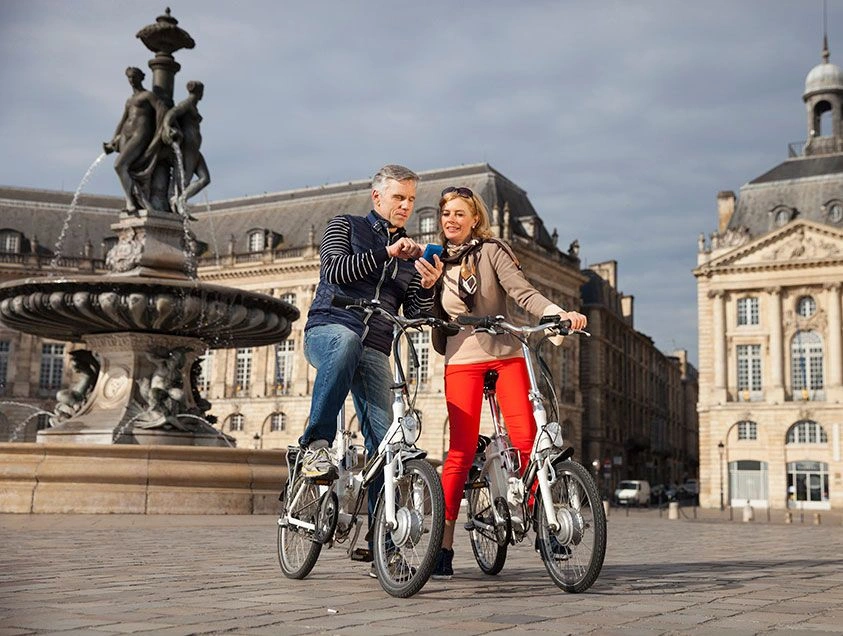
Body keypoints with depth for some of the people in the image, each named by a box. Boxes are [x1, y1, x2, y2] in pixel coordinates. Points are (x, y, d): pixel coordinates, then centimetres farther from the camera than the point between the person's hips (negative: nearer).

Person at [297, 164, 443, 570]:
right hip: (328, 329, -4)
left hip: (374, 352, 4)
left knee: (384, 441, -7)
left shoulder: (411, 253, 21)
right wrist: (386, 253, -16)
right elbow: (332, 270, -8)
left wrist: (427, 287, -9)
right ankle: (316, 445, -34)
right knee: (346, 342, -41)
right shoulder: (346, 226, 12)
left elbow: (416, 315, 12)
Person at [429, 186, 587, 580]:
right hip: (461, 360, 1)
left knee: (526, 438, -16)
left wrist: (559, 313, -26)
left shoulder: (492, 251, 4)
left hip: (506, 354, -1)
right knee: (461, 451, -8)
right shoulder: (436, 263, 16)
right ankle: (443, 547, -4)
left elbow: (523, 292, -11)